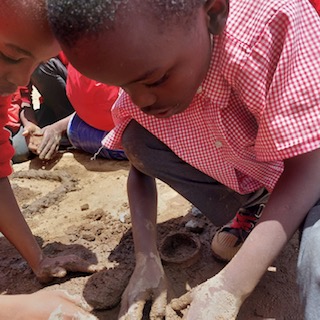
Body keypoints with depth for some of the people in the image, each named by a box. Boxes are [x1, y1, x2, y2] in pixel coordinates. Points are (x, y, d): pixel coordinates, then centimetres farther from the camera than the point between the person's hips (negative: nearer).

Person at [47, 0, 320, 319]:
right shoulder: (140, 67, -18)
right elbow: (141, 162, -8)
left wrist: (230, 285, -38)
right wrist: (147, 259, -22)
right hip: (233, 173, 5)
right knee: (136, 139, -17)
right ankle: (249, 217, 0)